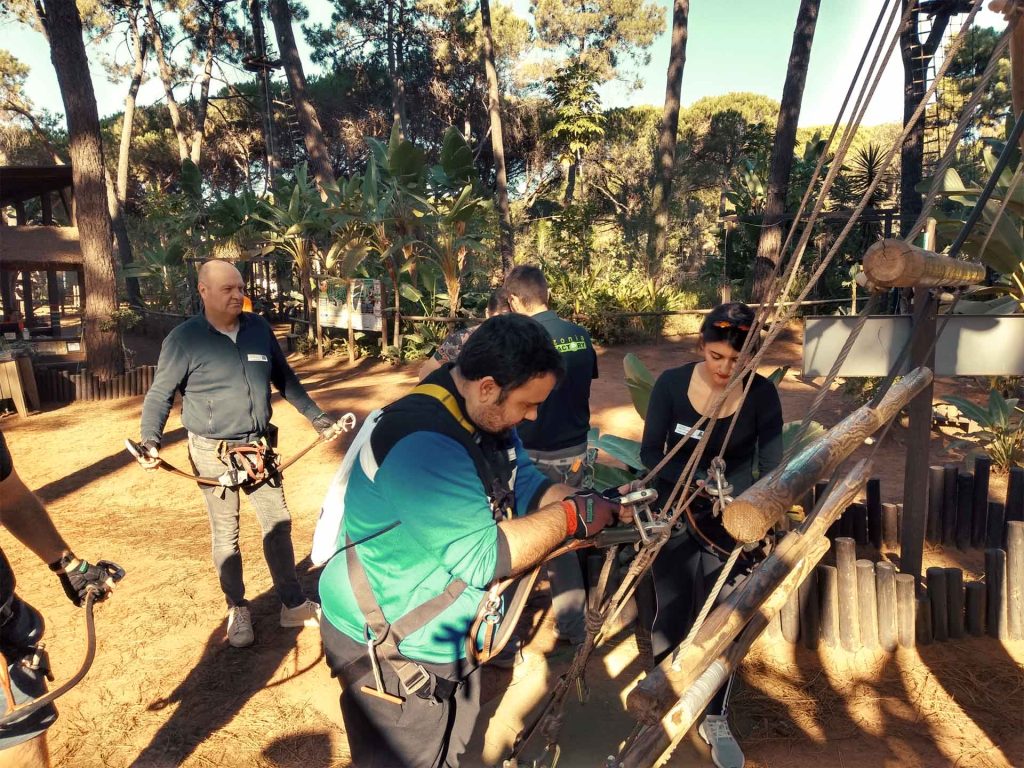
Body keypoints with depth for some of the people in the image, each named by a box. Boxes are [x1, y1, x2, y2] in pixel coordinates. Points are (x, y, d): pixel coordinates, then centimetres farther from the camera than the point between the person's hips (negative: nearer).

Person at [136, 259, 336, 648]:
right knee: (225, 536, 9)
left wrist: (317, 416, 15)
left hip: (259, 448, 4)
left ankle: (293, 605, 23)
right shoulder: (184, 339, -10)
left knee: (279, 524, 9)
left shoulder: (259, 329, 1)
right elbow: (159, 395, -4)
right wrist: (150, 441, -18)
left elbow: (285, 379, 13)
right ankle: (237, 610, 27)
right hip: (213, 454, -3)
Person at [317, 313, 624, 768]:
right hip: (388, 651, -8)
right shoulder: (422, 444, -34)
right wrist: (572, 517, -24)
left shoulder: (486, 418, -3)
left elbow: (527, 487, 3)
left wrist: (602, 506, -10)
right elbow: (482, 557, -33)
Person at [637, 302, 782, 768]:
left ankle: (715, 720, 31)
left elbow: (771, 468, -8)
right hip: (675, 516, 0)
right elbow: (650, 452, -11)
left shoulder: (762, 394, -11)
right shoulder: (671, 384, -13)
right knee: (669, 619, 5)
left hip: (731, 521, 1)